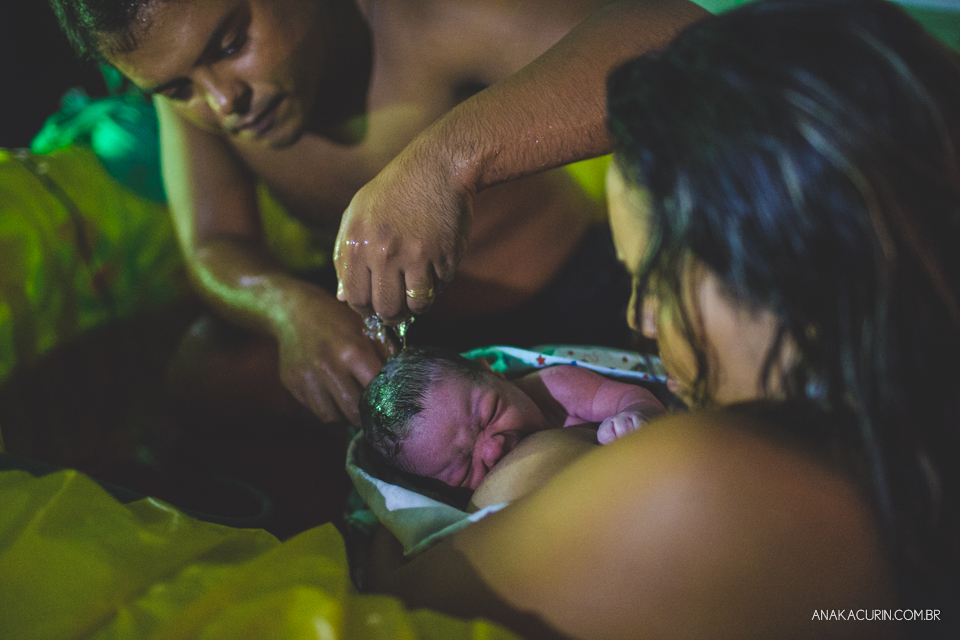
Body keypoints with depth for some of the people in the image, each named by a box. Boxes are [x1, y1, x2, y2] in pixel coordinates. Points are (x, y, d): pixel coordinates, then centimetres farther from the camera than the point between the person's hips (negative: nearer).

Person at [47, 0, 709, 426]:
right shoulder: (185, 68, -12)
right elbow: (213, 249, -13)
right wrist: (290, 306, -38)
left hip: (566, 295, -3)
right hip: (363, 306, 4)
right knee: (206, 371, -17)